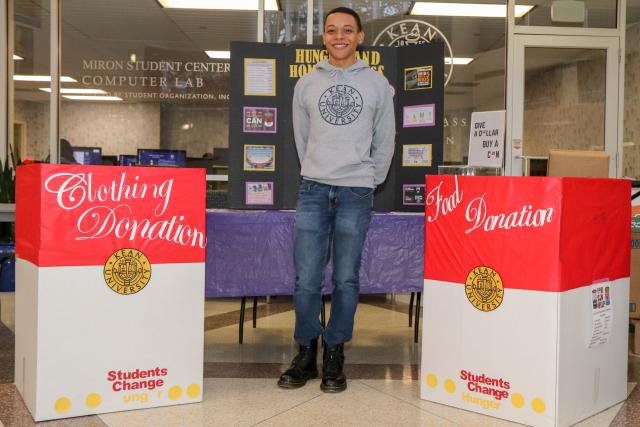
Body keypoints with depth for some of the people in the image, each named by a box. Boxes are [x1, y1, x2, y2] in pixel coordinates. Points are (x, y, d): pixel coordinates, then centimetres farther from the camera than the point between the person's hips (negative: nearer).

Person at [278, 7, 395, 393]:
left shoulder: (377, 83, 7)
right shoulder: (307, 83, 10)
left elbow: (385, 140, 11)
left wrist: (371, 181, 11)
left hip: (357, 193, -1)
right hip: (313, 190, 1)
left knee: (346, 279, 1)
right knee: (306, 279, -1)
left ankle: (335, 355, 13)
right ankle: (306, 353, 13)